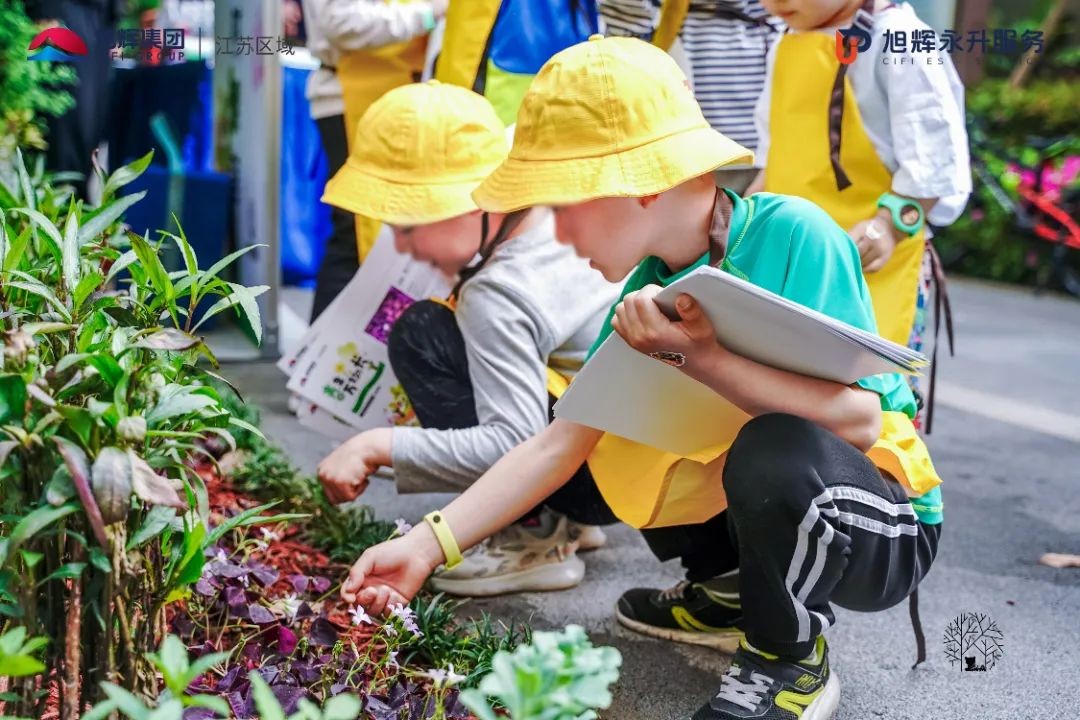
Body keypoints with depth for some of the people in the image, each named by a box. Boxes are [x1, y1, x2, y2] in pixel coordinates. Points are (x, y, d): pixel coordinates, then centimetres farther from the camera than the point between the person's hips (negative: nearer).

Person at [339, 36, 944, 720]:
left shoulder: (793, 235, -23)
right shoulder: (650, 290, -4)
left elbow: (858, 420, -30)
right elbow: (560, 444, -5)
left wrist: (700, 356, -39)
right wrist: (428, 545, -12)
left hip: (887, 531, -6)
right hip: (764, 505, 7)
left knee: (776, 450, -36)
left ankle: (792, 657, -7)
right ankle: (733, 593, 17)